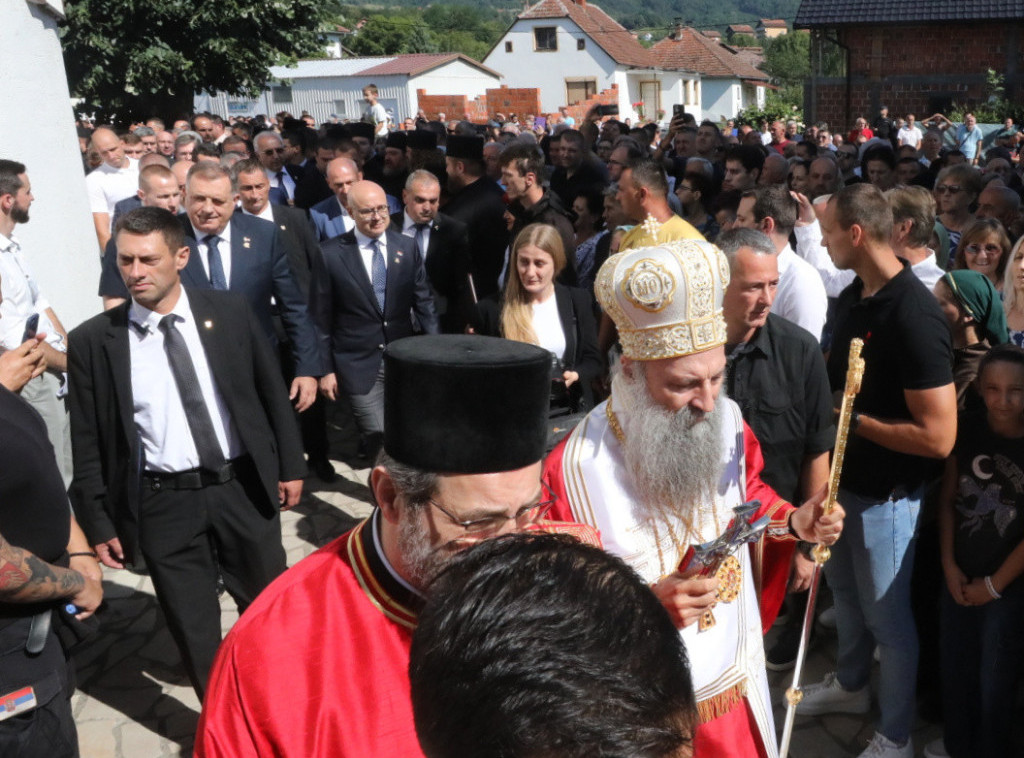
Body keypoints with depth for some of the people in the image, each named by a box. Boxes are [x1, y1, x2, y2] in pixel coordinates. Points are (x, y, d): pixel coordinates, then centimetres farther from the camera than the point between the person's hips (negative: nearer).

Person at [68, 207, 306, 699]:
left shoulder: (230, 314, -3)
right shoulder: (93, 341, -6)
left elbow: (272, 394, 6)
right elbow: (88, 444, -2)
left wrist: (290, 466, 6)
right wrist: (99, 523, -2)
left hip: (244, 488, 2)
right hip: (163, 504, -1)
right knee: (195, 632, 10)